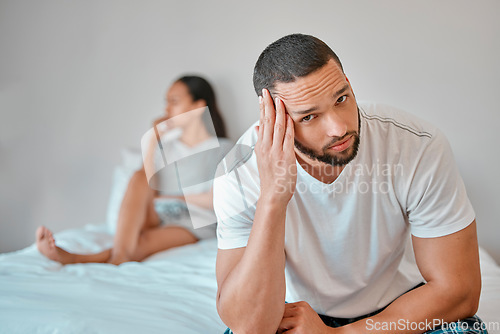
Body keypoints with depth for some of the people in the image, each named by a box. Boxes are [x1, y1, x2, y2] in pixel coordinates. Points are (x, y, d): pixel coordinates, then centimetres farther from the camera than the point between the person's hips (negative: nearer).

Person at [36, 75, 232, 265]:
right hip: (156, 217, 4)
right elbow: (148, 186, 5)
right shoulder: (167, 145, 19)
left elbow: (215, 200, -4)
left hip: (194, 222, -3)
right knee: (139, 178, -28)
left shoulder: (222, 149, 5)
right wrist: (153, 139, 4)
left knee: (142, 242, -34)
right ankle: (120, 254, -48)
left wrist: (171, 197, 1)